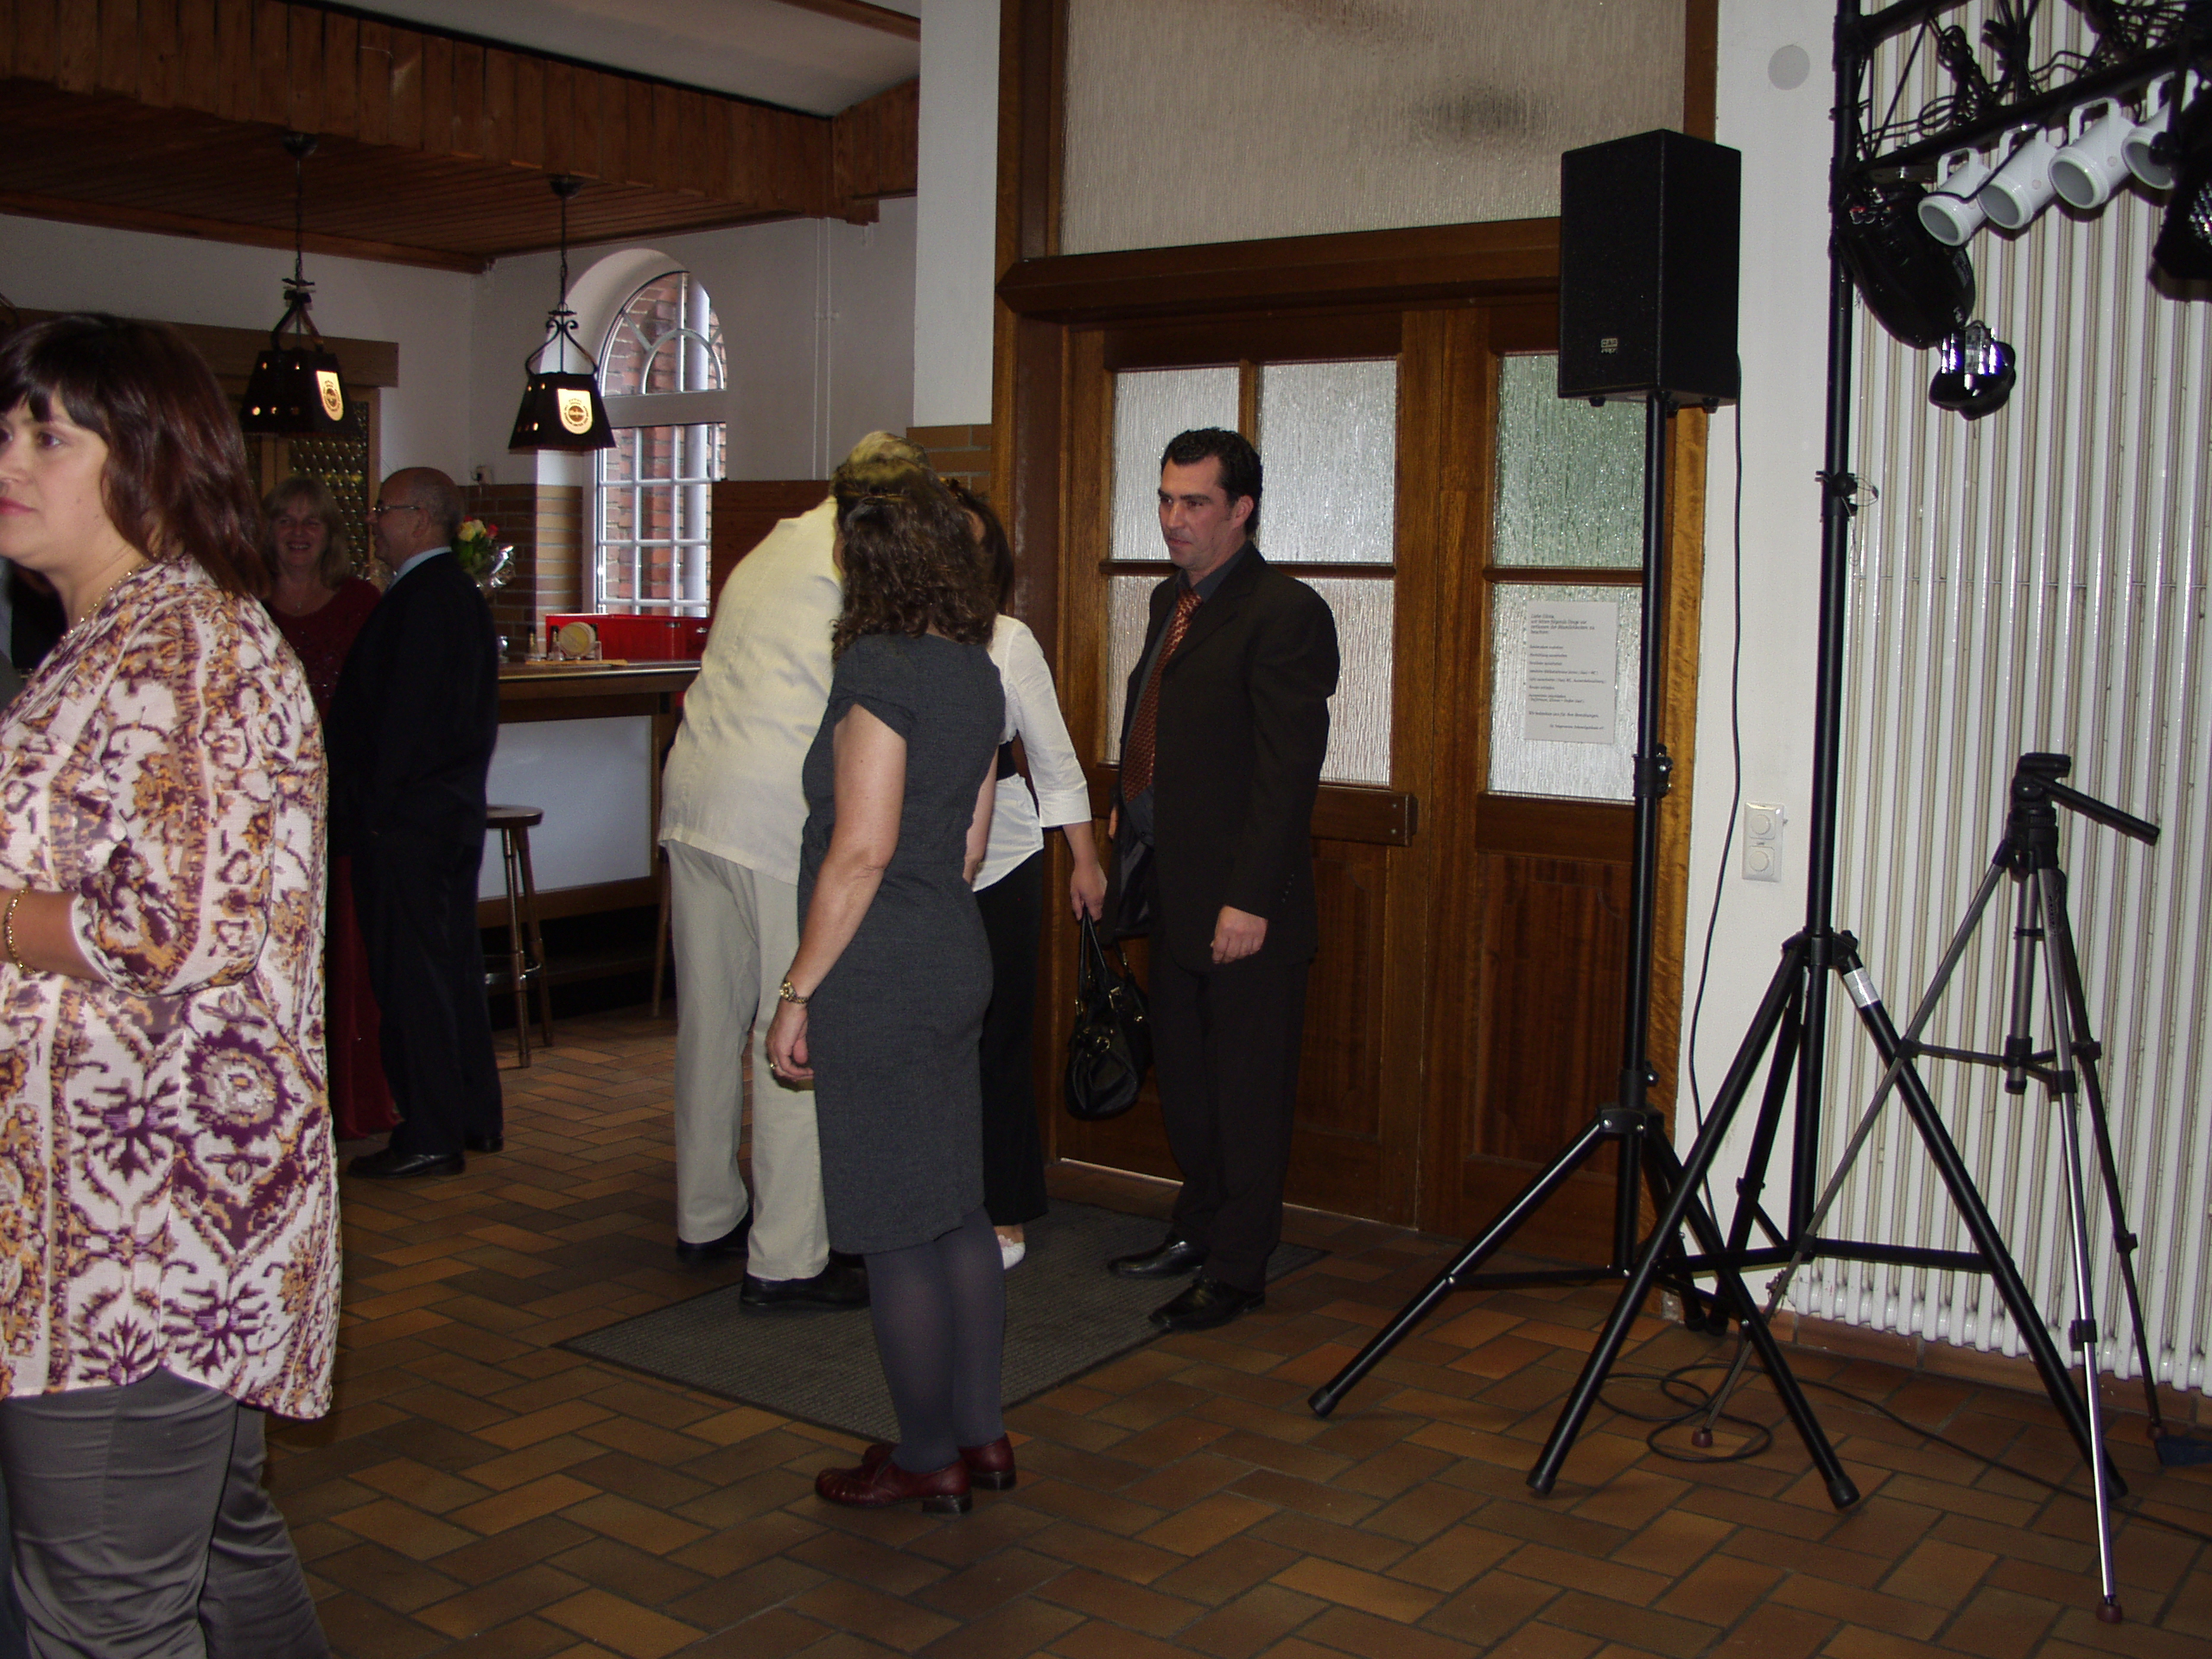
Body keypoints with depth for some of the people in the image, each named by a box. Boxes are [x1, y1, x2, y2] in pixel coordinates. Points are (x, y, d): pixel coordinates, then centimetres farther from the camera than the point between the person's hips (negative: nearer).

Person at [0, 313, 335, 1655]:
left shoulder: (178, 640, -15)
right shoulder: (113, 640, 17)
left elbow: (160, 930, -23)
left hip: (142, 1197, -10)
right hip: (175, 1191, 10)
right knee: (222, 1540, 21)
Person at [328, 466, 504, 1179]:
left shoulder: (420, 598, -16)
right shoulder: (462, 593, 14)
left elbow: (402, 715, -20)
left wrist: (372, 810, -15)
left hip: (406, 819, -10)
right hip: (455, 811, 10)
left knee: (409, 976, -4)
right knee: (455, 966, 16)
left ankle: (430, 1137, 1)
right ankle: (475, 1117, 25)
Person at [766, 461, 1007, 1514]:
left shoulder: (879, 667, -16)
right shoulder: (976, 672, 10)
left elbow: (861, 851, -19)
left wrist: (799, 992, -14)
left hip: (877, 980, -9)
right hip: (955, 962, 9)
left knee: (896, 1229, 3)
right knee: (957, 1209, 15)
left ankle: (928, 1458, 15)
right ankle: (980, 1434, 25)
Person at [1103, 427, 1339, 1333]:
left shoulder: (1284, 612, -15)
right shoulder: (1172, 599, 13)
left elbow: (1288, 770, -19)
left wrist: (1251, 899, -22)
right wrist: (1126, 817, 16)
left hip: (1242, 900, -9)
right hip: (1170, 885, 9)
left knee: (1246, 1089, 3)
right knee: (1184, 1072, 20)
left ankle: (1237, 1271, 14)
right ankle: (1198, 1230, 36)